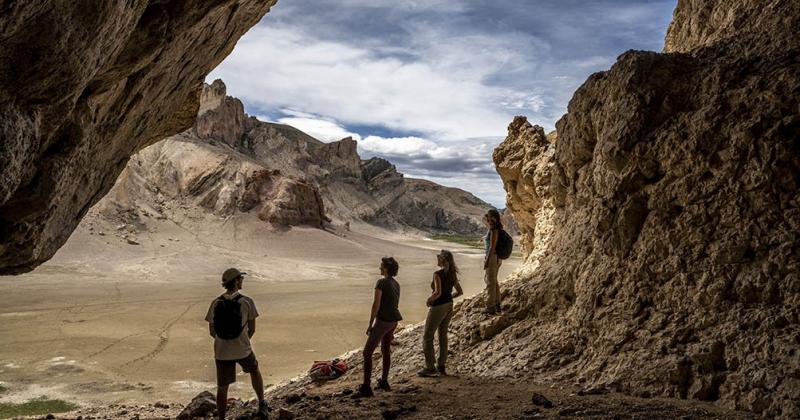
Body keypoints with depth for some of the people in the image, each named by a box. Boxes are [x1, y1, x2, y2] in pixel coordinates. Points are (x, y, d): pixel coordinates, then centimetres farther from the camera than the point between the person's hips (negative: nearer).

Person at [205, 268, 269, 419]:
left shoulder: (215, 303, -2)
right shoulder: (247, 302, -10)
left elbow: (212, 331, 4)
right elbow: (252, 329, -4)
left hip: (221, 352, 2)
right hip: (243, 350, -2)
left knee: (222, 388, 14)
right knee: (254, 371, 28)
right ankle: (262, 405, 31)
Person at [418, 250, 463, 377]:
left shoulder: (438, 274, -19)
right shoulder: (452, 274, 4)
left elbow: (437, 292, -30)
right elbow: (459, 292, 10)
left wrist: (429, 299, -13)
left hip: (438, 308, -8)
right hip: (449, 306, 8)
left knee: (427, 337, 5)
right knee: (443, 335, 17)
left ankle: (429, 368, 6)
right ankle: (441, 366, 23)